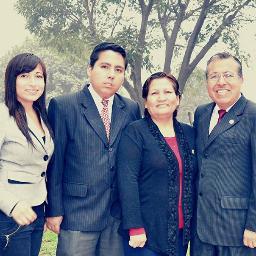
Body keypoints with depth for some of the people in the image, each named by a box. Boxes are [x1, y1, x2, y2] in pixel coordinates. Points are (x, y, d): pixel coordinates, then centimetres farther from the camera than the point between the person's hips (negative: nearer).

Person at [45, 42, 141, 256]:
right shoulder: (63, 106, -5)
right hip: (78, 214, -3)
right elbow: (54, 163, -5)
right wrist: (54, 210, -5)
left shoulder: (132, 109, 6)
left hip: (119, 214, 4)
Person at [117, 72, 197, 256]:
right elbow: (127, 182, -14)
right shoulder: (135, 133, -7)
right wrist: (135, 228, -18)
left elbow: (193, 180, 12)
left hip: (181, 232, 5)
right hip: (146, 233, -5)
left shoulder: (189, 133, 8)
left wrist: (195, 224, 8)